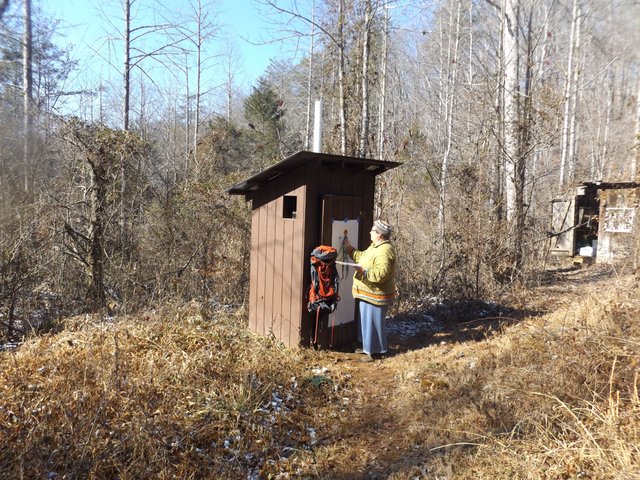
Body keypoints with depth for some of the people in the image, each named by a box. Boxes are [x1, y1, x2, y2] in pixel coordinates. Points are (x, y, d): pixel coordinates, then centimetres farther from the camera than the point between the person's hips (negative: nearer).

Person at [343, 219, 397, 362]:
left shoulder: (384, 251, -25)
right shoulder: (376, 246, 10)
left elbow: (381, 274, -32)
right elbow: (362, 257, 22)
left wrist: (363, 271, -32)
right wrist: (349, 248, 19)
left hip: (376, 295, -11)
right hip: (368, 293, 11)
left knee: (374, 322, 1)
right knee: (367, 320, 21)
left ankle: (376, 351, 15)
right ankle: (368, 346, 36)